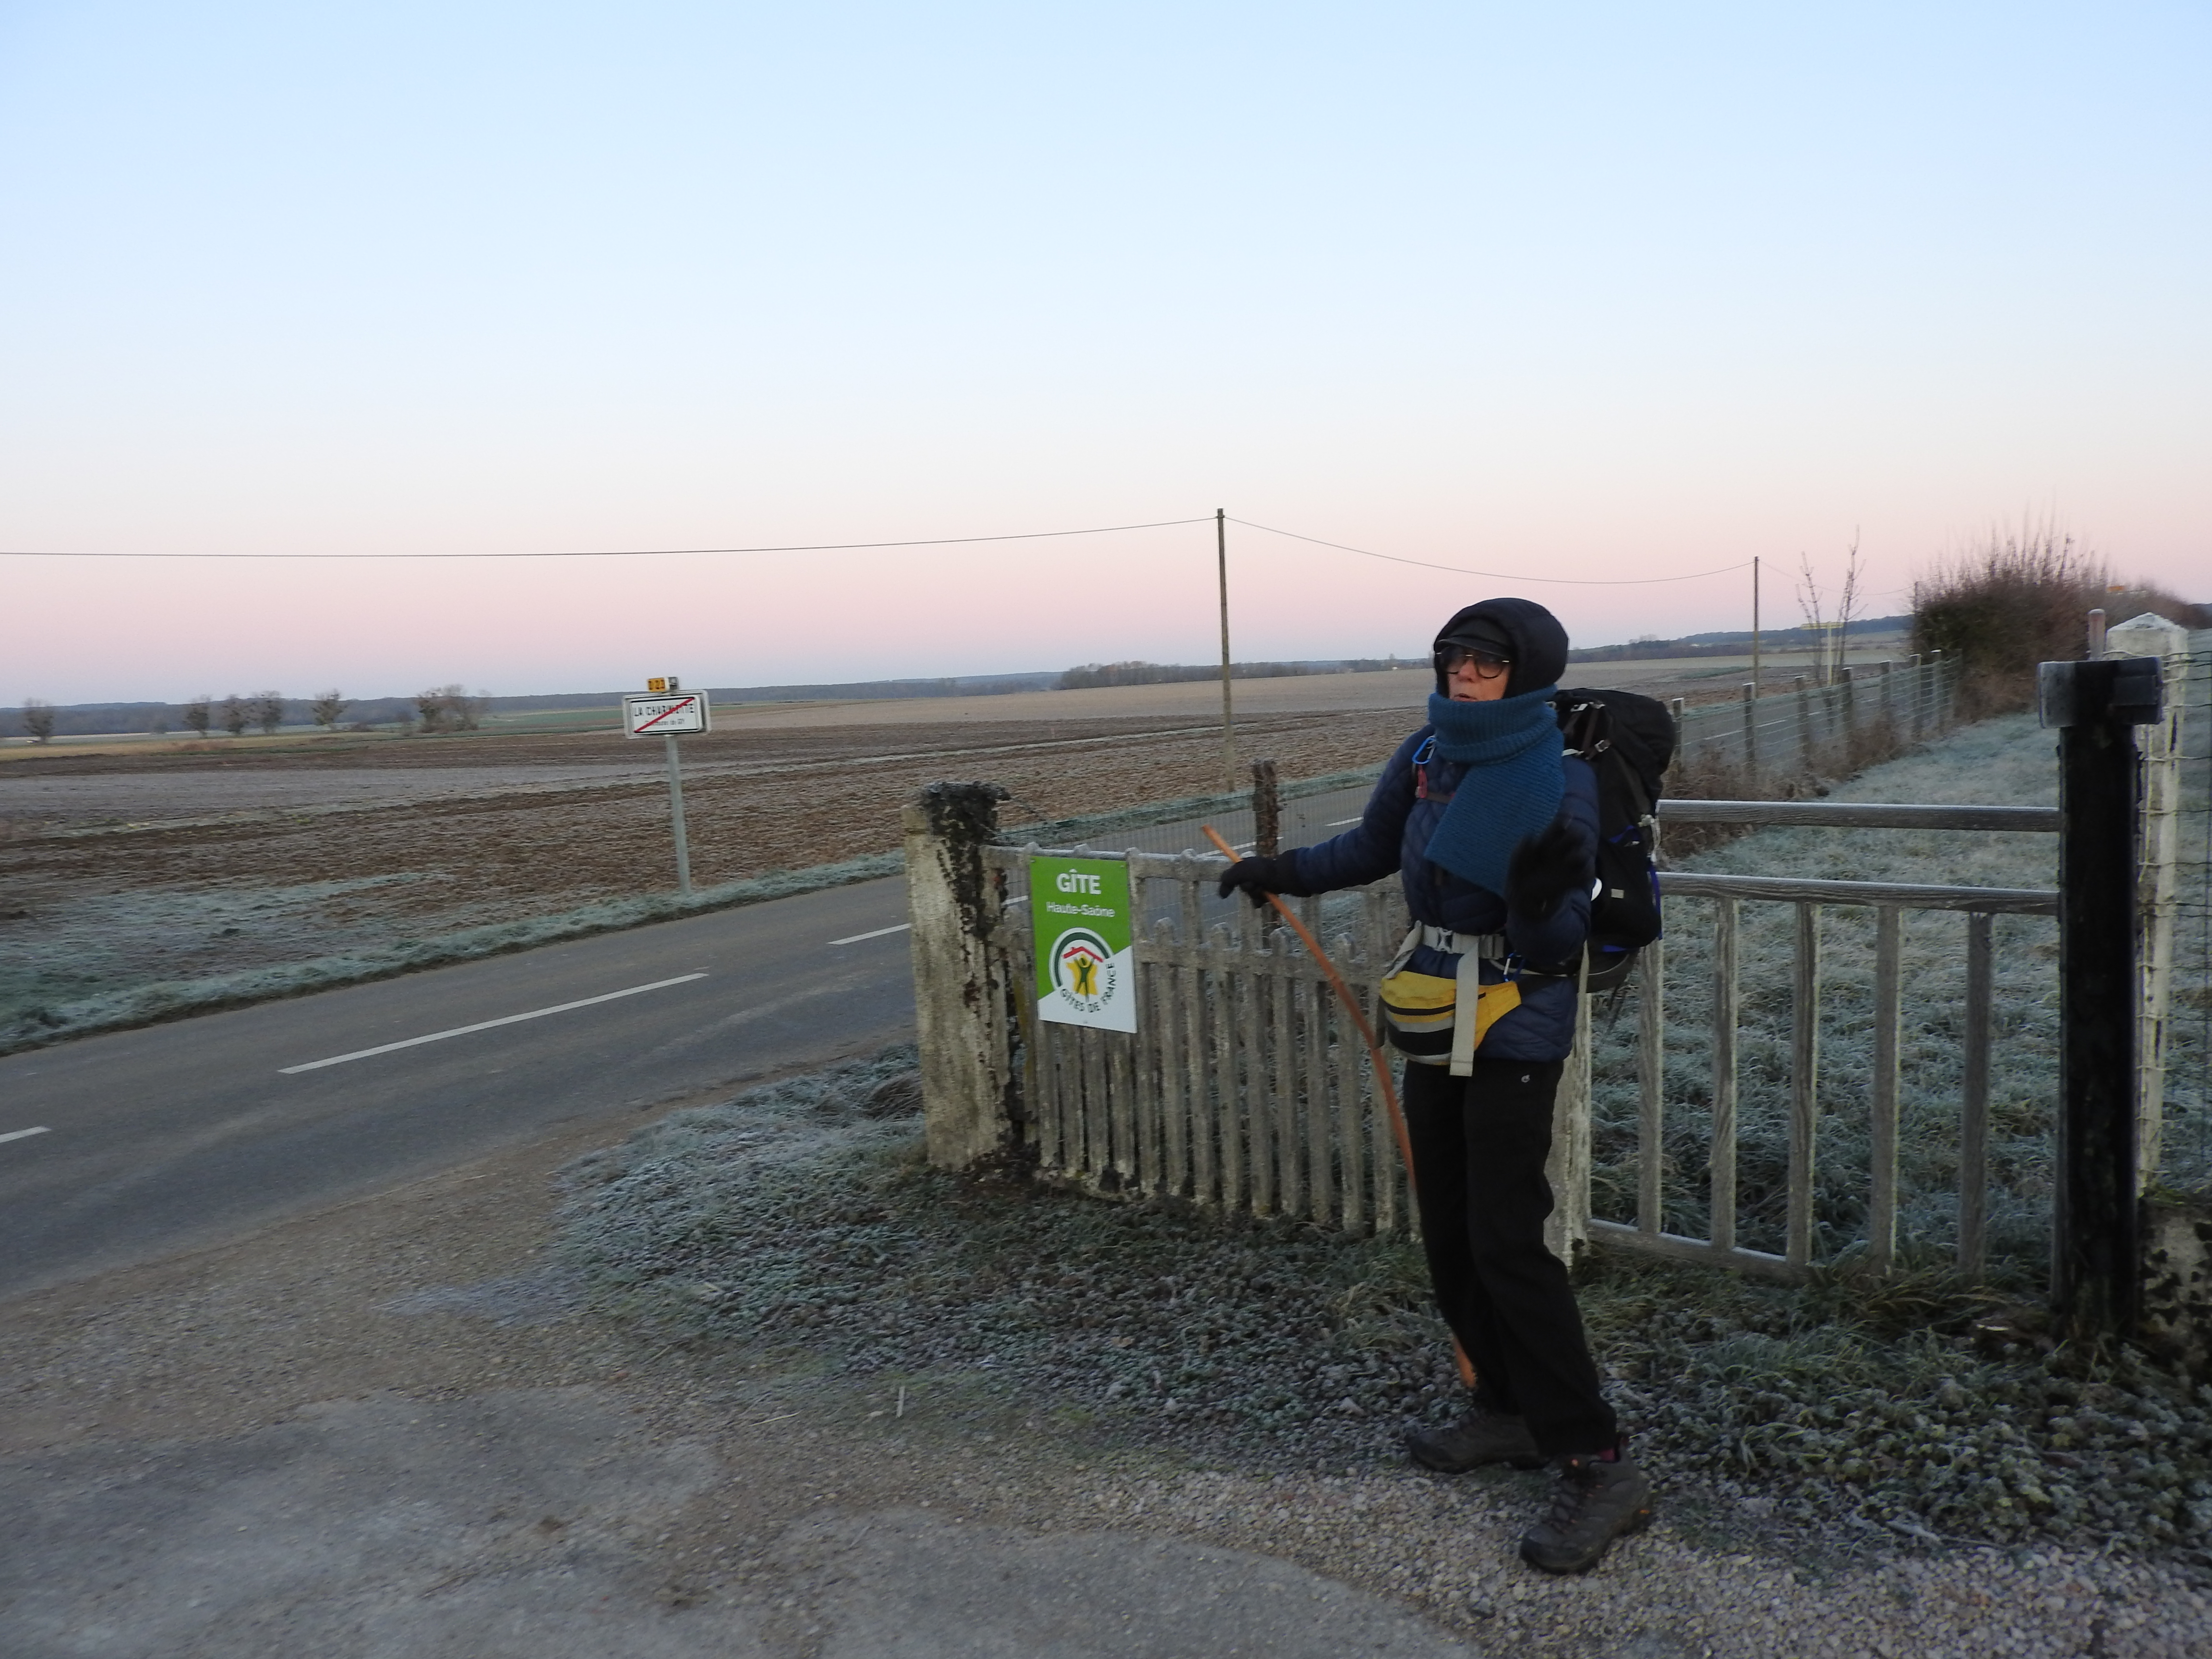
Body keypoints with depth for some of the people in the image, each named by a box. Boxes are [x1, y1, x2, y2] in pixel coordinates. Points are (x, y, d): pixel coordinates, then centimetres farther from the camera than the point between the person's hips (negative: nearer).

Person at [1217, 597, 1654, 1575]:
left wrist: (1542, 900, -37)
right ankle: (1507, 1411, 30)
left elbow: (1561, 944, -16)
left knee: (1506, 1244, -10)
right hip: (1435, 1031, 7)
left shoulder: (1558, 782, -16)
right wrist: (1284, 872, 27)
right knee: (1447, 1235, 13)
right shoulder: (1427, 755, 1)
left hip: (1514, 1036, -7)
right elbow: (1374, 850, 20)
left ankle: (1597, 1465, 2)